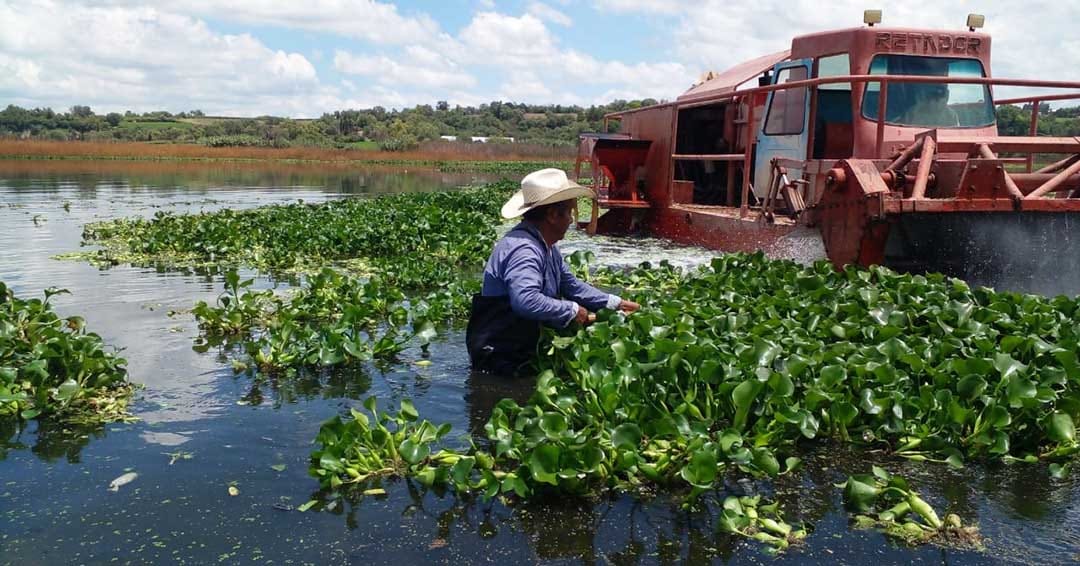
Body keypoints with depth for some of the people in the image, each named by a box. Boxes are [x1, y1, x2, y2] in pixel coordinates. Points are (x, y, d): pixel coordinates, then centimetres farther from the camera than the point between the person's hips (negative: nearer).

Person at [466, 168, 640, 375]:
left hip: (526, 348, 10)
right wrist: (572, 310, -25)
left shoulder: (546, 247, 9)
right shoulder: (523, 249, -25)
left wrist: (615, 303, 16)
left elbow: (571, 285, 21)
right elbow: (526, 301, -39)